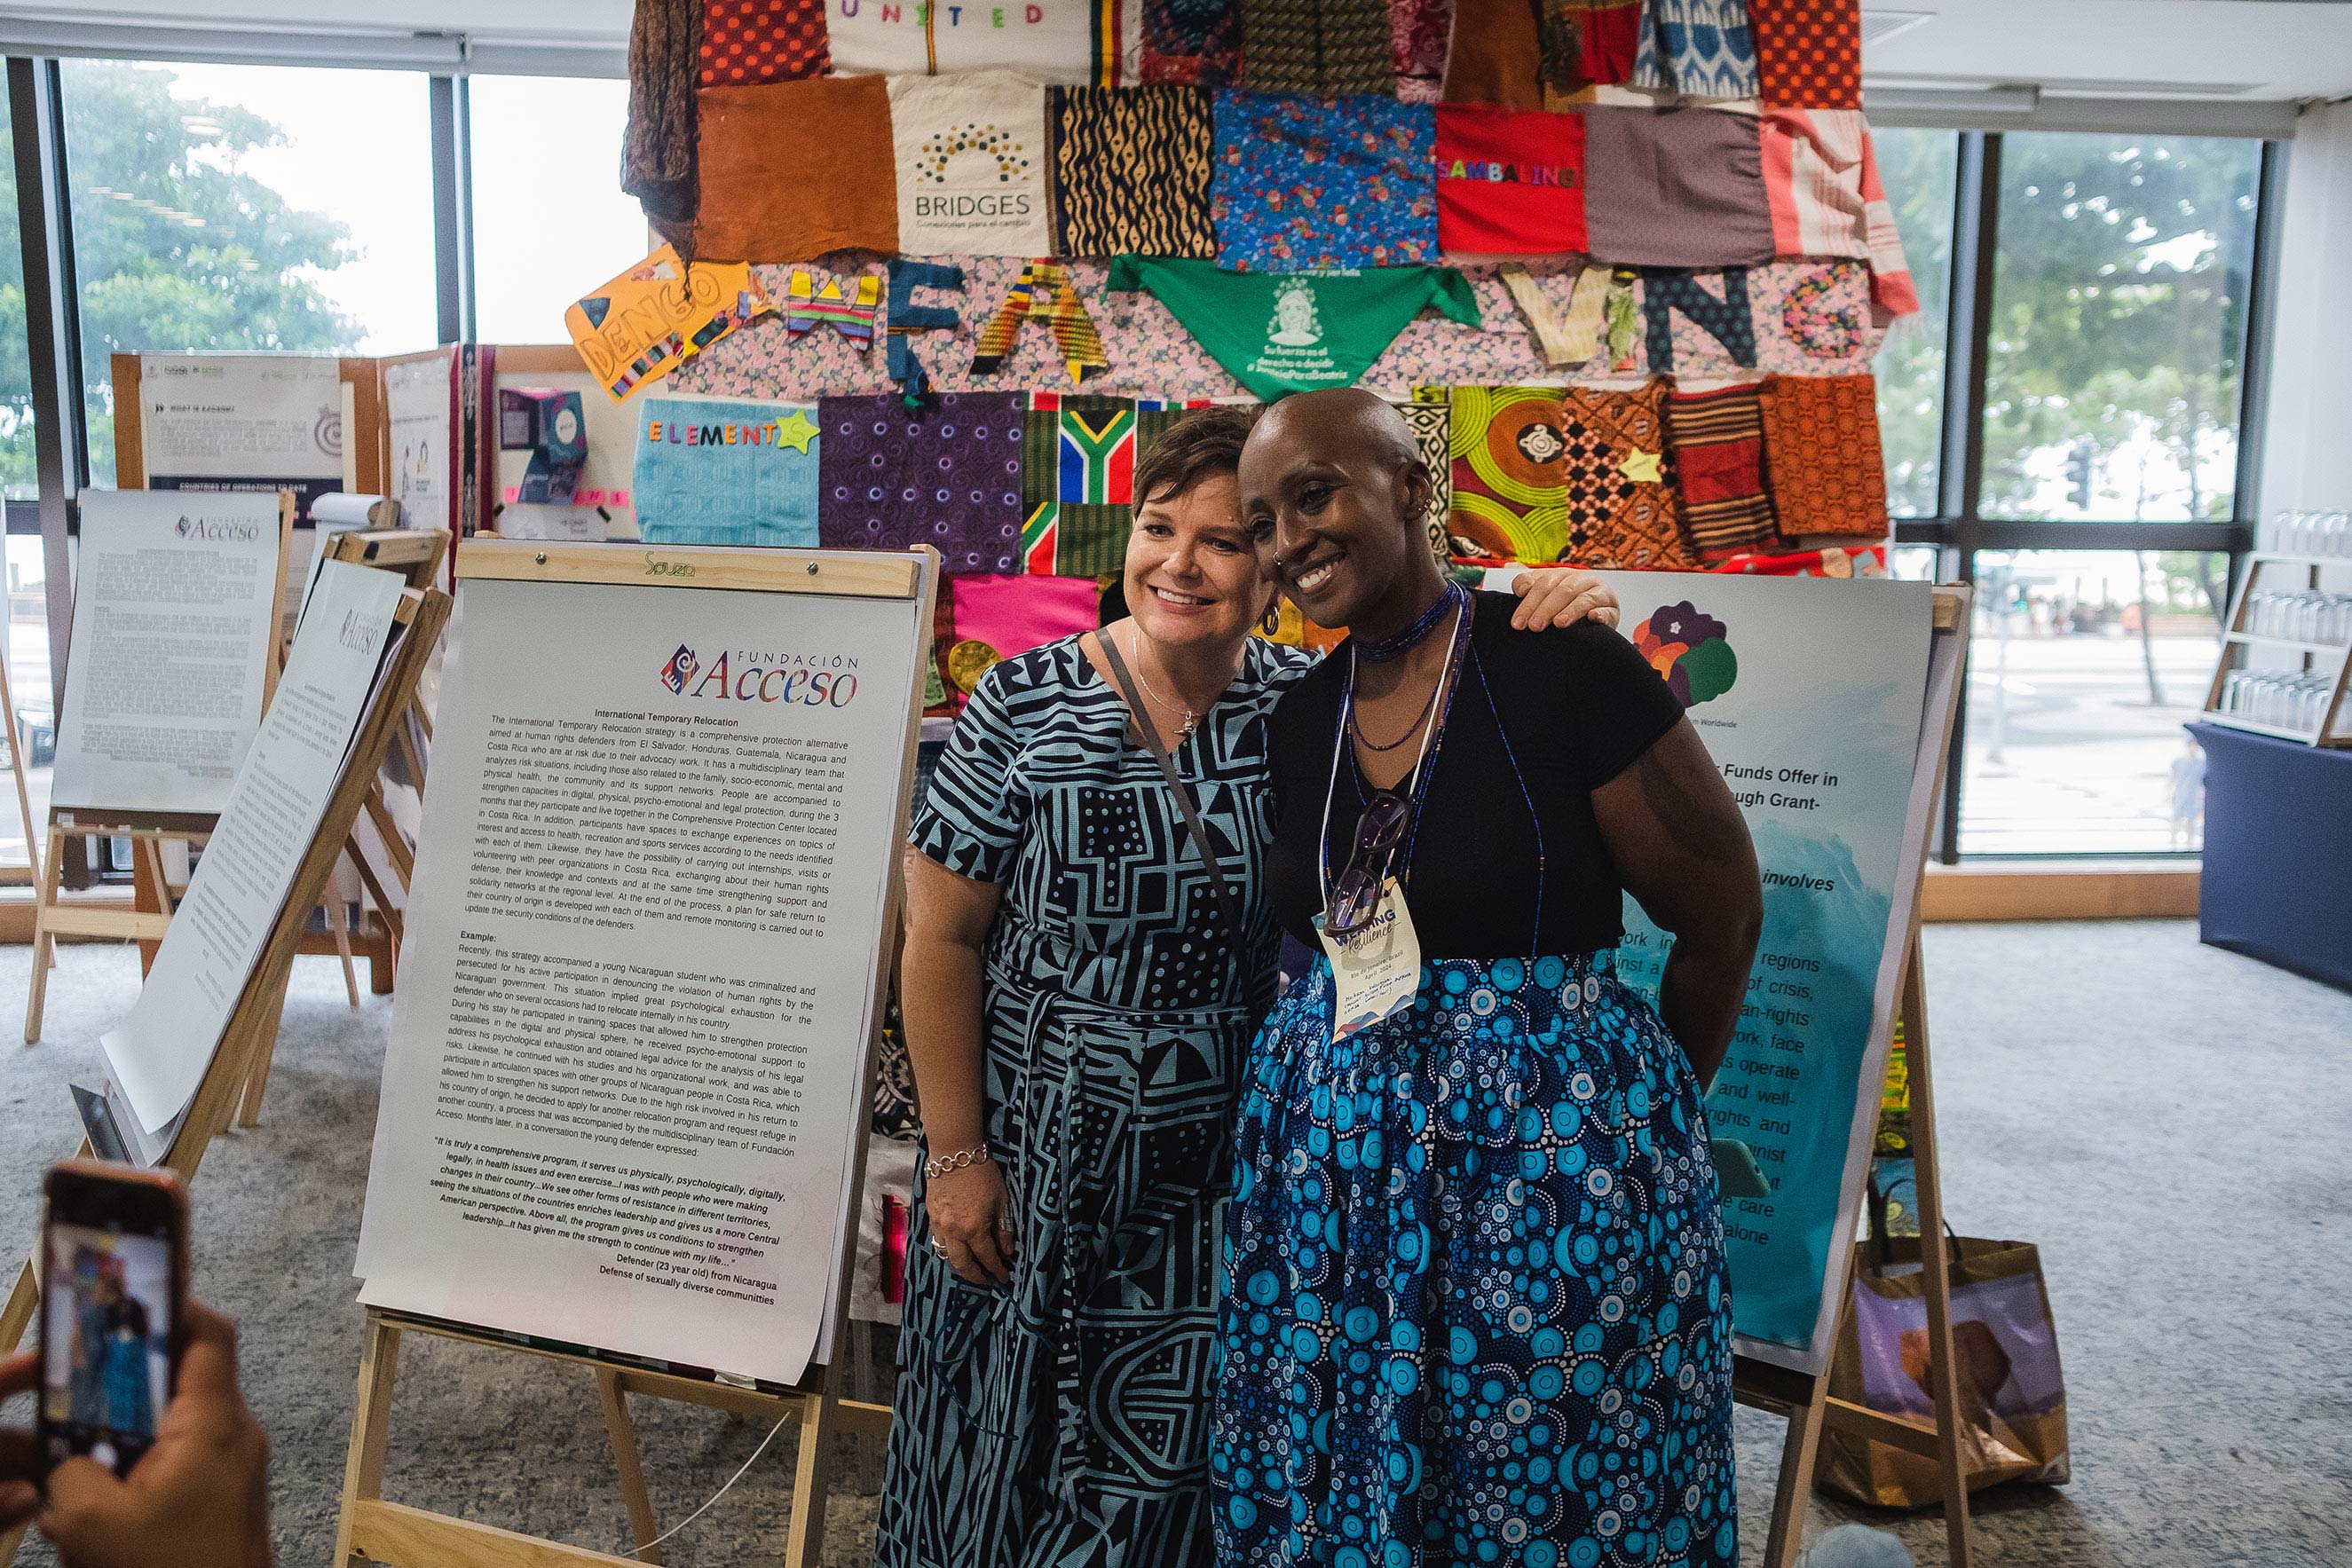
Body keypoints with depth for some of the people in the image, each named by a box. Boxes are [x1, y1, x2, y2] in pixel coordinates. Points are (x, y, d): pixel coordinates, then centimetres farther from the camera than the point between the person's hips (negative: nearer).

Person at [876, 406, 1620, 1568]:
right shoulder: (1024, 706, -10)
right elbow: (941, 938, -8)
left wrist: (1554, 636, -19)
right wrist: (956, 1155, -8)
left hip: (1228, 1175, 2)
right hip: (1038, 1165, -1)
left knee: (1179, 1469, 17)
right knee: (1016, 1466, 15)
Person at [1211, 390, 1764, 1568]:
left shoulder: (1563, 672, -12)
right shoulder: (1296, 718, 6)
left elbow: (1724, 915, -4)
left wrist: (1640, 1108, 6)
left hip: (1554, 1163, -5)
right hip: (1328, 1167, 5)